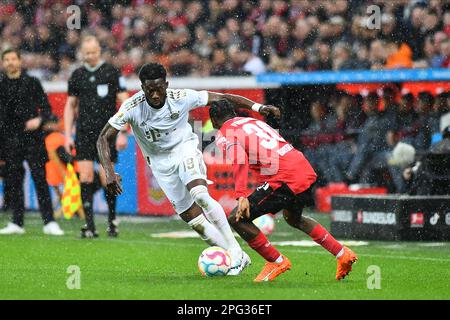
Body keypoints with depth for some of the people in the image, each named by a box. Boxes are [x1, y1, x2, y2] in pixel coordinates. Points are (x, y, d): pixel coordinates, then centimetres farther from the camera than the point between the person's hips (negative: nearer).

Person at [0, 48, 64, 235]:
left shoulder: (32, 83, 5)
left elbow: (47, 109, 5)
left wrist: (39, 120, -12)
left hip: (32, 138, -2)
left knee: (40, 180, -7)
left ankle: (49, 222, -7)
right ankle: (17, 223, 10)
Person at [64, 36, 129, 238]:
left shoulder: (111, 72, -1)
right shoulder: (77, 75, 9)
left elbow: (124, 103, -1)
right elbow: (70, 106, 16)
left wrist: (123, 133, -8)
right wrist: (67, 136, 9)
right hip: (84, 133, 3)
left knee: (107, 179, -5)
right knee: (85, 177, -6)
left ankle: (112, 220, 15)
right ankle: (89, 225, -3)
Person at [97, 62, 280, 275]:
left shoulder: (181, 98, -20)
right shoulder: (132, 108, -21)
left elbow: (222, 98, -10)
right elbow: (103, 139, -16)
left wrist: (258, 107, -16)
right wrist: (109, 172, -30)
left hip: (185, 148, -2)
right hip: (161, 163, 2)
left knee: (199, 195, -30)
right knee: (194, 220, -2)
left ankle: (235, 250, -22)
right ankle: (239, 258, 9)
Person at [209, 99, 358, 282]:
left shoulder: (224, 134, 2)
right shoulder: (253, 121, 27)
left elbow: (240, 161, -17)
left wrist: (241, 196, -27)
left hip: (284, 178, -9)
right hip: (307, 172, 9)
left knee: (236, 219, -2)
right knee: (293, 218, 36)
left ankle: (276, 261, 6)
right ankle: (343, 255, 35)